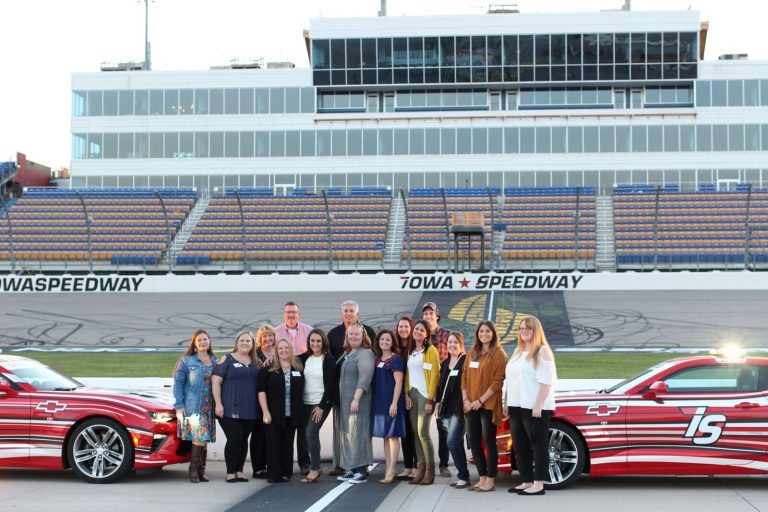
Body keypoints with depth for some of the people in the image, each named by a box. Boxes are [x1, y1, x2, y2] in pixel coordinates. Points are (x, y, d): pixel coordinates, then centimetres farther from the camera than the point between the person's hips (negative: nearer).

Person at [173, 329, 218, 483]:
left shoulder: (214, 361, 13)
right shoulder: (186, 361, 0)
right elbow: (178, 383, -2)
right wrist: (179, 406, -9)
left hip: (208, 407, 5)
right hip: (192, 406, -5)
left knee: (205, 439, 5)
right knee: (200, 438, -14)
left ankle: (201, 471, 13)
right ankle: (194, 471, -3)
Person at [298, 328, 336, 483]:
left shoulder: (329, 360, -6)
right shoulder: (304, 358, 6)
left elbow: (330, 385, -9)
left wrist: (321, 406, -13)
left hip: (321, 404, -5)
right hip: (305, 403, 5)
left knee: (311, 434, -14)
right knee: (308, 435, 5)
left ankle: (315, 470, -6)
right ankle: (315, 467, 15)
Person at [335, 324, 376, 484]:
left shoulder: (365, 354, -9)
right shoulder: (346, 354, 17)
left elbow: (365, 377, -19)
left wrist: (356, 398, -26)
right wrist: (336, 401, 12)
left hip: (357, 401, -9)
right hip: (344, 401, 9)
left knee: (357, 433, -10)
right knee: (347, 434, 8)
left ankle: (361, 472, -10)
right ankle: (351, 470, 13)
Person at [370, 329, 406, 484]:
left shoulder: (396, 359, -8)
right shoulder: (377, 359, 14)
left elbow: (398, 382, -13)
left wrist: (394, 403, -20)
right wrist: (373, 402, 14)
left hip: (391, 402, -8)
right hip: (379, 402, 8)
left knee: (392, 435, -5)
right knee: (385, 436, 9)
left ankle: (392, 471, -4)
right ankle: (389, 469, 14)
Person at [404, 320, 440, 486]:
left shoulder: (430, 350, -4)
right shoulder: (410, 351, 16)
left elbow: (434, 375, -10)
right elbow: (407, 374, 16)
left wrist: (429, 400, -14)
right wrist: (406, 395, 3)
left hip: (425, 394, -6)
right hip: (412, 393, 6)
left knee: (423, 432, -12)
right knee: (416, 433, 5)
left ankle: (430, 470, -4)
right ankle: (420, 468, 9)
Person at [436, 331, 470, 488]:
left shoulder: (466, 361, -8)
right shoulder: (445, 363, 15)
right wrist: (439, 403, 15)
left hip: (460, 408, -8)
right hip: (447, 408, 8)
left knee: (452, 442, -14)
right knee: (457, 443, 10)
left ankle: (464, 477, -5)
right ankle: (462, 477, 16)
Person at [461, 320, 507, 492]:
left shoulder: (498, 354, -4)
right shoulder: (472, 354, 14)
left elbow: (498, 381, -10)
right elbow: (464, 377, 12)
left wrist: (480, 400, -14)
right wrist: (465, 399, -1)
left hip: (488, 405, -6)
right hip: (471, 406, 6)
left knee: (489, 442, -2)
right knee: (474, 442, 7)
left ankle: (490, 481, 4)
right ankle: (482, 478, 16)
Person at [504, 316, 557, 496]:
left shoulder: (542, 351, -4)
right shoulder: (518, 351, 19)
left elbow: (546, 381, -12)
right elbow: (510, 379, 21)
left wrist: (538, 405, -19)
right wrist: (506, 402, 14)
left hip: (535, 408, -8)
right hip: (516, 406, 8)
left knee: (538, 445, -4)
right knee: (520, 446, 8)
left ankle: (538, 484, -3)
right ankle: (526, 482, 14)